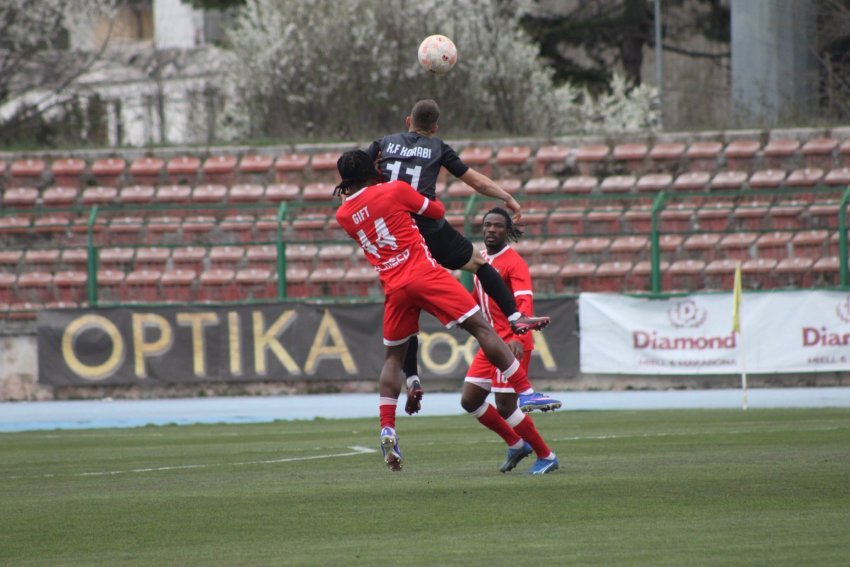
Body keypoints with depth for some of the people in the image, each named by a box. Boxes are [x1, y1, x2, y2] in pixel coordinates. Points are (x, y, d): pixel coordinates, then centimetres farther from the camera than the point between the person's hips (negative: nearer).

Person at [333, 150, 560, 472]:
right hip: (424, 273, -4)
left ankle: (387, 428, 4)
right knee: (480, 327, -3)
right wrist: (428, 202, 30)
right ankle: (525, 391, -8)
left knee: (393, 356, 16)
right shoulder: (395, 190, 0)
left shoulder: (343, 215, 10)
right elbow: (437, 211, 11)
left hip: (394, 288, 4)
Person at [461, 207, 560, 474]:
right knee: (469, 401, 5)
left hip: (512, 345, -8)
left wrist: (518, 337, -41)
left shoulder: (514, 263, -14)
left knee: (505, 407, -8)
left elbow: (525, 302, -27)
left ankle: (546, 457, 9)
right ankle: (516, 444, 21)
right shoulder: (481, 258, 11)